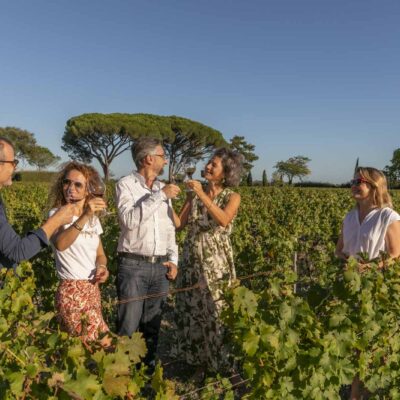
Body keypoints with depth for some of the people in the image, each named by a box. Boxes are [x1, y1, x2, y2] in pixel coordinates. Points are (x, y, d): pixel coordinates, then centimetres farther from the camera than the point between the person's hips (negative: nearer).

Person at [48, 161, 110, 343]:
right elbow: (60, 244, -30)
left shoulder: (94, 219, 11)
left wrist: (102, 267, -6)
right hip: (72, 291, -7)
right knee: (102, 344, -9)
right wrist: (84, 216, -41)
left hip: (93, 289, 7)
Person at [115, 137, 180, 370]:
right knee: (128, 327, -2)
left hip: (160, 267, 6)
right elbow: (129, 220, -21)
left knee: (153, 325, 15)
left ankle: (149, 367, 29)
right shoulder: (126, 184, -5)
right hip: (133, 266, -5)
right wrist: (159, 196, -20)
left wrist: (173, 260, 7)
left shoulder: (163, 189, 13)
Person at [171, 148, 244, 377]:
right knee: (192, 309, 9)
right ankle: (199, 360, 28)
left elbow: (223, 221, -25)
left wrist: (203, 195, -26)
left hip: (217, 261, -3)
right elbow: (180, 223, 0)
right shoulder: (194, 193, 4)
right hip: (192, 259, 3)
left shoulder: (232, 197, -5)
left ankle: (220, 362, 28)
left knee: (216, 310, 6)